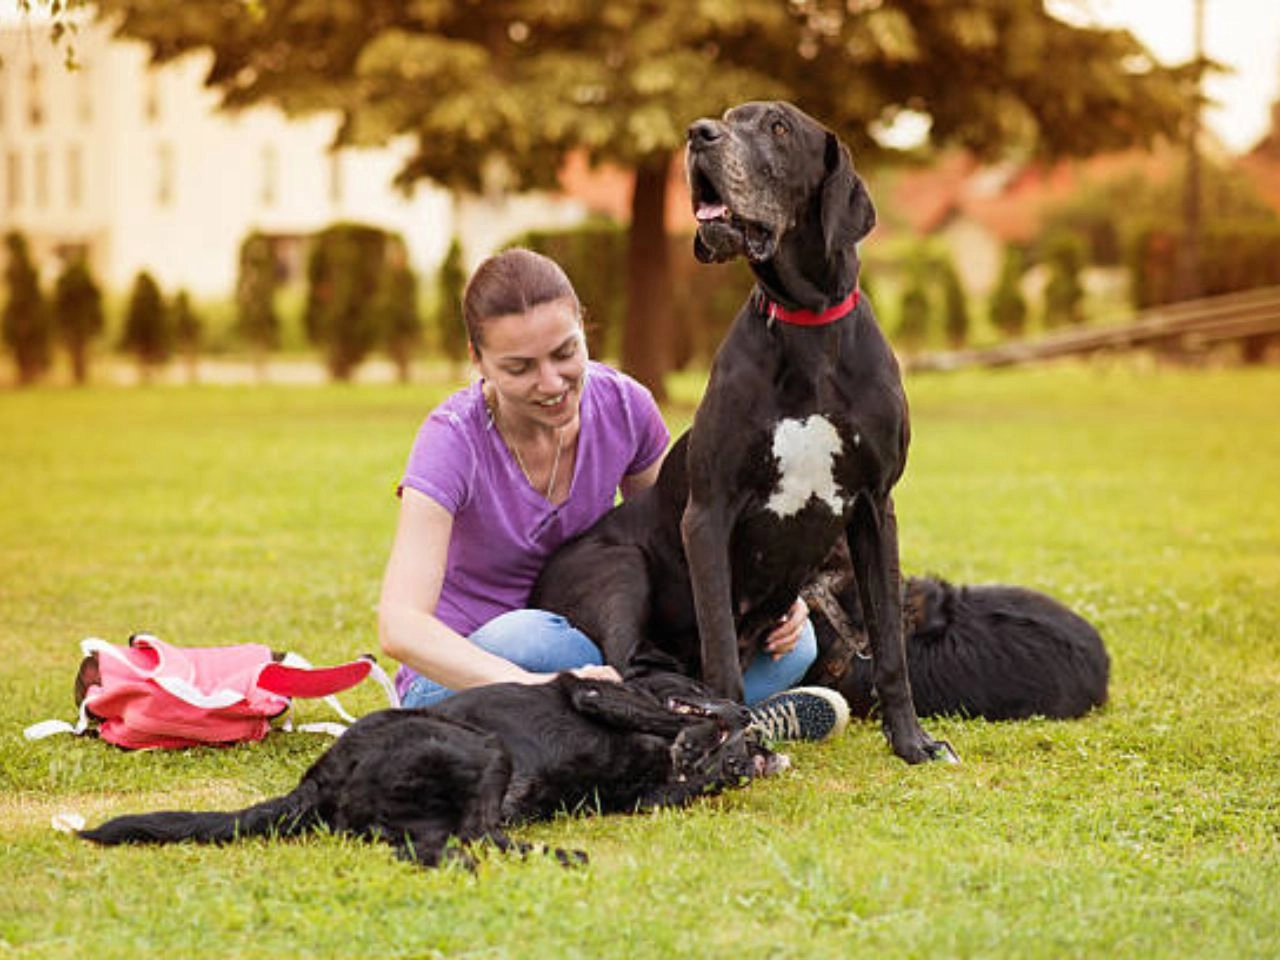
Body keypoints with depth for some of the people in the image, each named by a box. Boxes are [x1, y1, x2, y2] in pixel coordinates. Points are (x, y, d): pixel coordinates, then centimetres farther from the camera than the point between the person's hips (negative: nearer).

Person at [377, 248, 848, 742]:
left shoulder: (624, 406, -9)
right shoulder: (454, 437, -23)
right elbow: (400, 627, -34)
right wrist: (537, 686, -50)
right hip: (462, 677, -4)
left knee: (792, 642, -12)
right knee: (524, 639, -39)